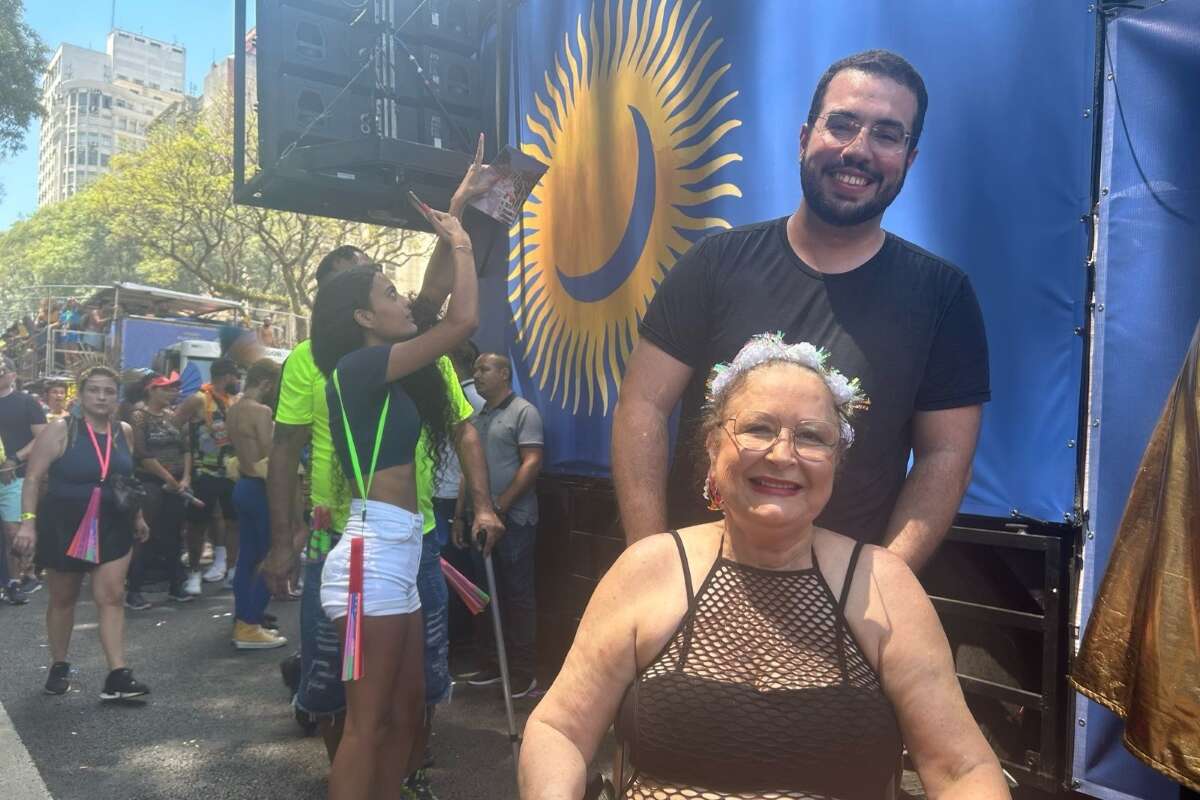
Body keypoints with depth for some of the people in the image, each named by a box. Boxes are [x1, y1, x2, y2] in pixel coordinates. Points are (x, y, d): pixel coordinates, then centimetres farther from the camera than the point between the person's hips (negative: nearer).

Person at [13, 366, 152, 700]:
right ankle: (59, 666, 30)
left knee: (111, 598, -3)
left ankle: (117, 675, -4)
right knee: (63, 599, 12)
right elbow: (34, 478, -10)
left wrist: (137, 516, 18)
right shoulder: (60, 430, -10)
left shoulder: (124, 432, 3)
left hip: (113, 527, 3)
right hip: (63, 526, -2)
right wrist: (28, 520, -19)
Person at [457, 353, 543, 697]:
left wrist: (499, 507, -16)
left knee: (518, 594, -1)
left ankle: (523, 671, 8)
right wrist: (459, 515, 14)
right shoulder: (476, 419, 17)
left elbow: (532, 463, -13)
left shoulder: (523, 411, -4)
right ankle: (492, 664, 22)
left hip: (513, 520, -7)